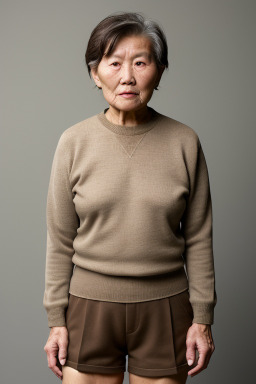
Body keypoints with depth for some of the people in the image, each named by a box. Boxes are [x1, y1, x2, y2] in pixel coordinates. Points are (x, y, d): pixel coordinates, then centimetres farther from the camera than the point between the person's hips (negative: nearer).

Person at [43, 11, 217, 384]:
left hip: (165, 309, 0)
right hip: (89, 305, 0)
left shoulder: (184, 142, -4)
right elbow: (60, 242, 0)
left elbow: (199, 239, 1)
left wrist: (203, 317, 1)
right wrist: (56, 320, 1)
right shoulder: (74, 142, -4)